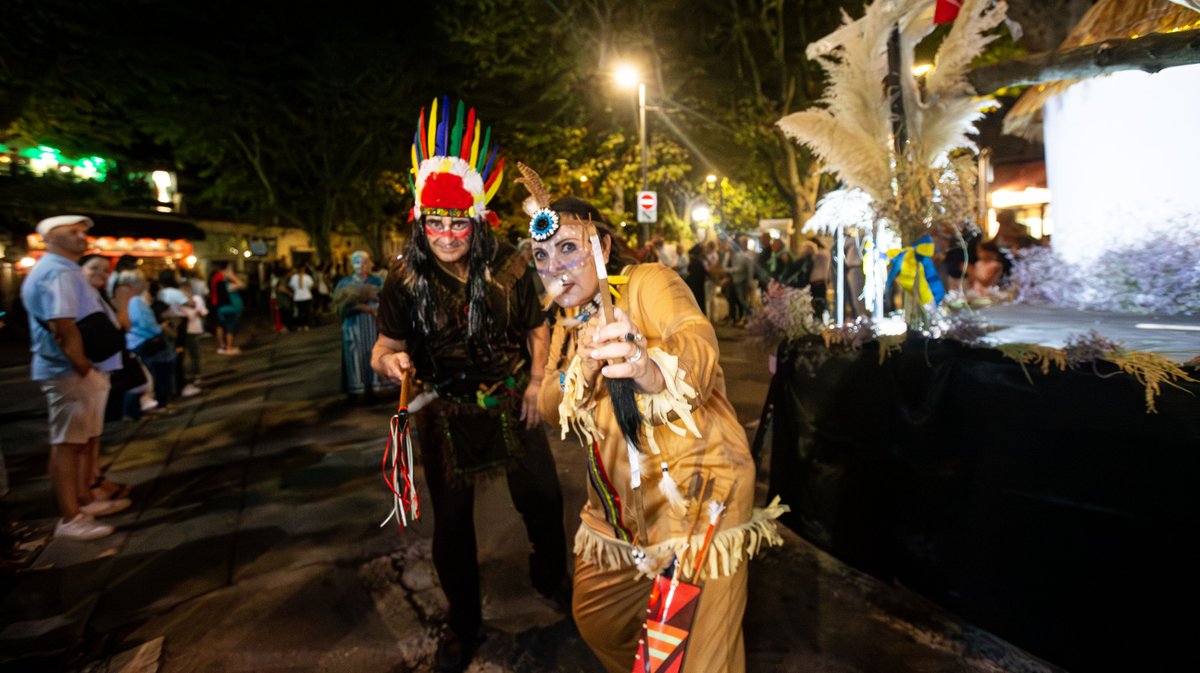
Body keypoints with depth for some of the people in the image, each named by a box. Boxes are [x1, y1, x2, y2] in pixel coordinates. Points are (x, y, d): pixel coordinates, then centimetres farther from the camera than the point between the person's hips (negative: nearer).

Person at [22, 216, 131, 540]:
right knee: (68, 443, -4)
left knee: (88, 439, 19)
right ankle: (70, 518, 3)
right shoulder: (57, 272, -16)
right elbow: (63, 328, -25)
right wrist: (84, 368, -18)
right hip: (71, 372, -11)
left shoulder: (65, 270, 18)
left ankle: (85, 499, 31)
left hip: (85, 370, 11)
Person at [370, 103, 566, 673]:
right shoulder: (406, 280, -10)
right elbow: (385, 347, -6)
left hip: (510, 404, 0)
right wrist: (388, 360, -29)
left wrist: (537, 383, -6)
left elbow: (537, 328, 3)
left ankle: (550, 577, 42)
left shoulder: (509, 269, -10)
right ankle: (462, 622, 36)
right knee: (451, 522, 11)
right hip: (445, 414, 0)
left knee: (542, 498, 9)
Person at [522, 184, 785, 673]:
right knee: (595, 623, 20)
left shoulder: (649, 283, -12)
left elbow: (700, 348, -32)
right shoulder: (567, 322, 10)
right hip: (620, 511, 7)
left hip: (695, 493, -7)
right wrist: (585, 362, -20)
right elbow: (550, 407, 1)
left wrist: (651, 369, -55)